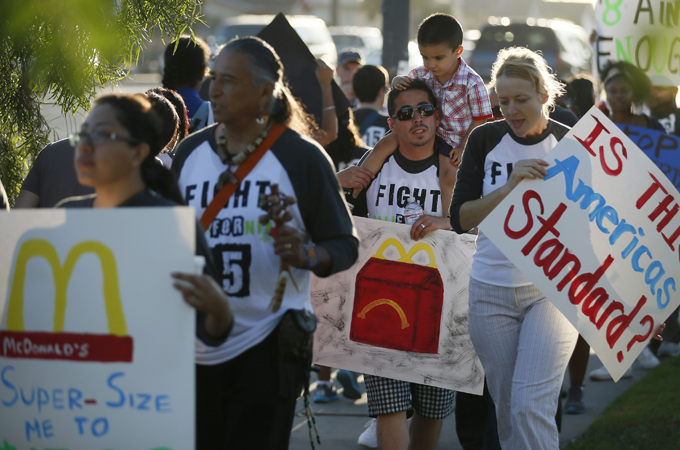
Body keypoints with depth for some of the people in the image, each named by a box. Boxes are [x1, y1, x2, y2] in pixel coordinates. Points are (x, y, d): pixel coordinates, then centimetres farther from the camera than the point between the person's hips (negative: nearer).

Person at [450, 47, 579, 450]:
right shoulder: (485, 140, 3)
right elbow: (461, 218, -5)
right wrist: (510, 186, -16)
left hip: (552, 290, -3)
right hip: (491, 291, 3)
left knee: (531, 406, -15)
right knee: (506, 409, 8)